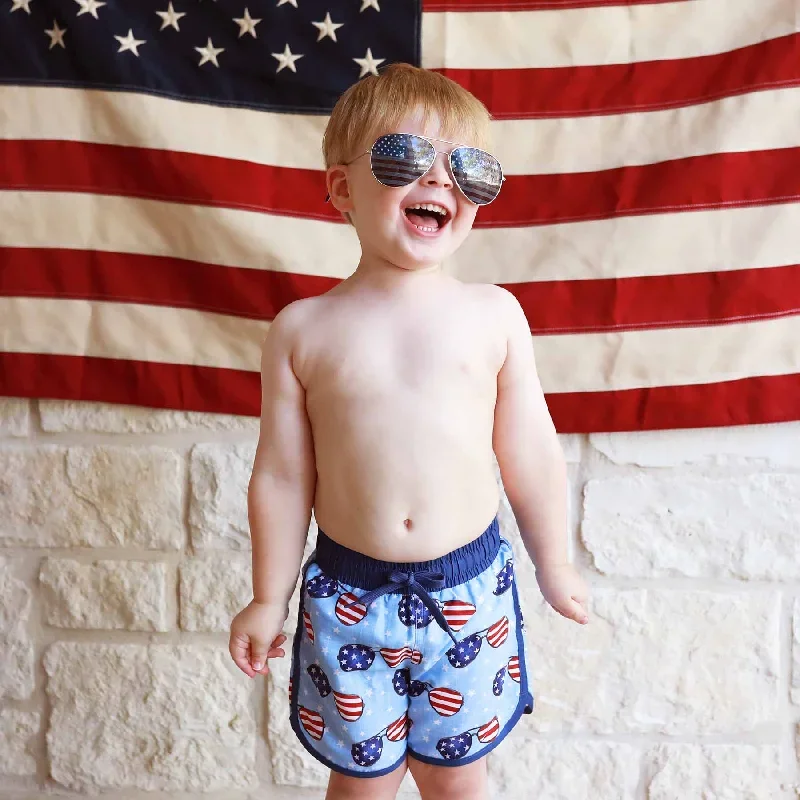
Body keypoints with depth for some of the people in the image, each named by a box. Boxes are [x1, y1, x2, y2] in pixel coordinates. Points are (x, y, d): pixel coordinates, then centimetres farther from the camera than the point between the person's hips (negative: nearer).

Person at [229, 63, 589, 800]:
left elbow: (530, 451, 3)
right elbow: (282, 476, -1)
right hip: (350, 594, 0)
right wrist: (269, 598, 5)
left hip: (469, 590, 1)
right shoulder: (303, 330, -6)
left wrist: (554, 565, 12)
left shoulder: (494, 315, -5)